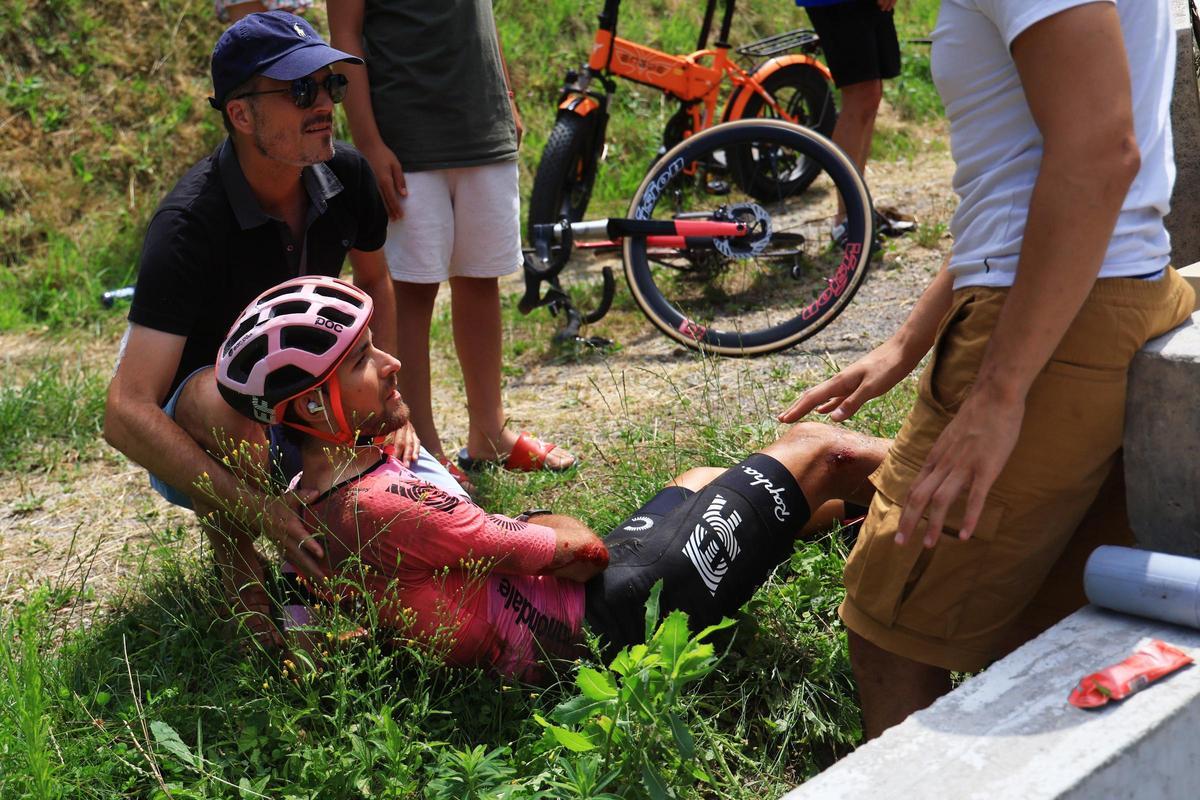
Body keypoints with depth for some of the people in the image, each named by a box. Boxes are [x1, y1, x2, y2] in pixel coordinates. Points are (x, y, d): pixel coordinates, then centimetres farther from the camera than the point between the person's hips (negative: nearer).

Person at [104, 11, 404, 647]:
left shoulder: (346, 177, -13)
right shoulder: (189, 225, -32)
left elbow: (375, 283, 10)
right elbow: (125, 415, -39)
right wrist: (263, 511, -45)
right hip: (186, 438, -5)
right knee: (218, 397, -40)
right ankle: (237, 570, -15)